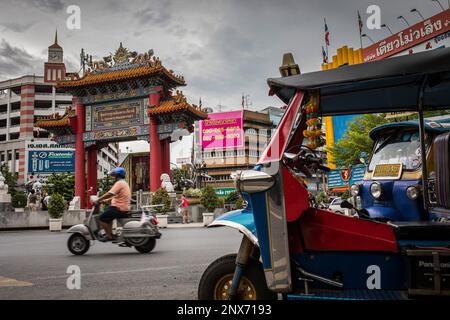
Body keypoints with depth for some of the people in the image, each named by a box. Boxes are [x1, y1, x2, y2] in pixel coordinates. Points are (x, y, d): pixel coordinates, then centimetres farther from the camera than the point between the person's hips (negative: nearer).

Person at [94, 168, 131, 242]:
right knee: (108, 216, 30)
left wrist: (97, 201, -17)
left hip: (119, 208, -11)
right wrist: (105, 200, 19)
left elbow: (109, 194, -22)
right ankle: (110, 233, 33)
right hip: (125, 208, 11)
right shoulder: (124, 183, 20)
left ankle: (109, 236, -9)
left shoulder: (119, 183, -12)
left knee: (102, 218, -10)